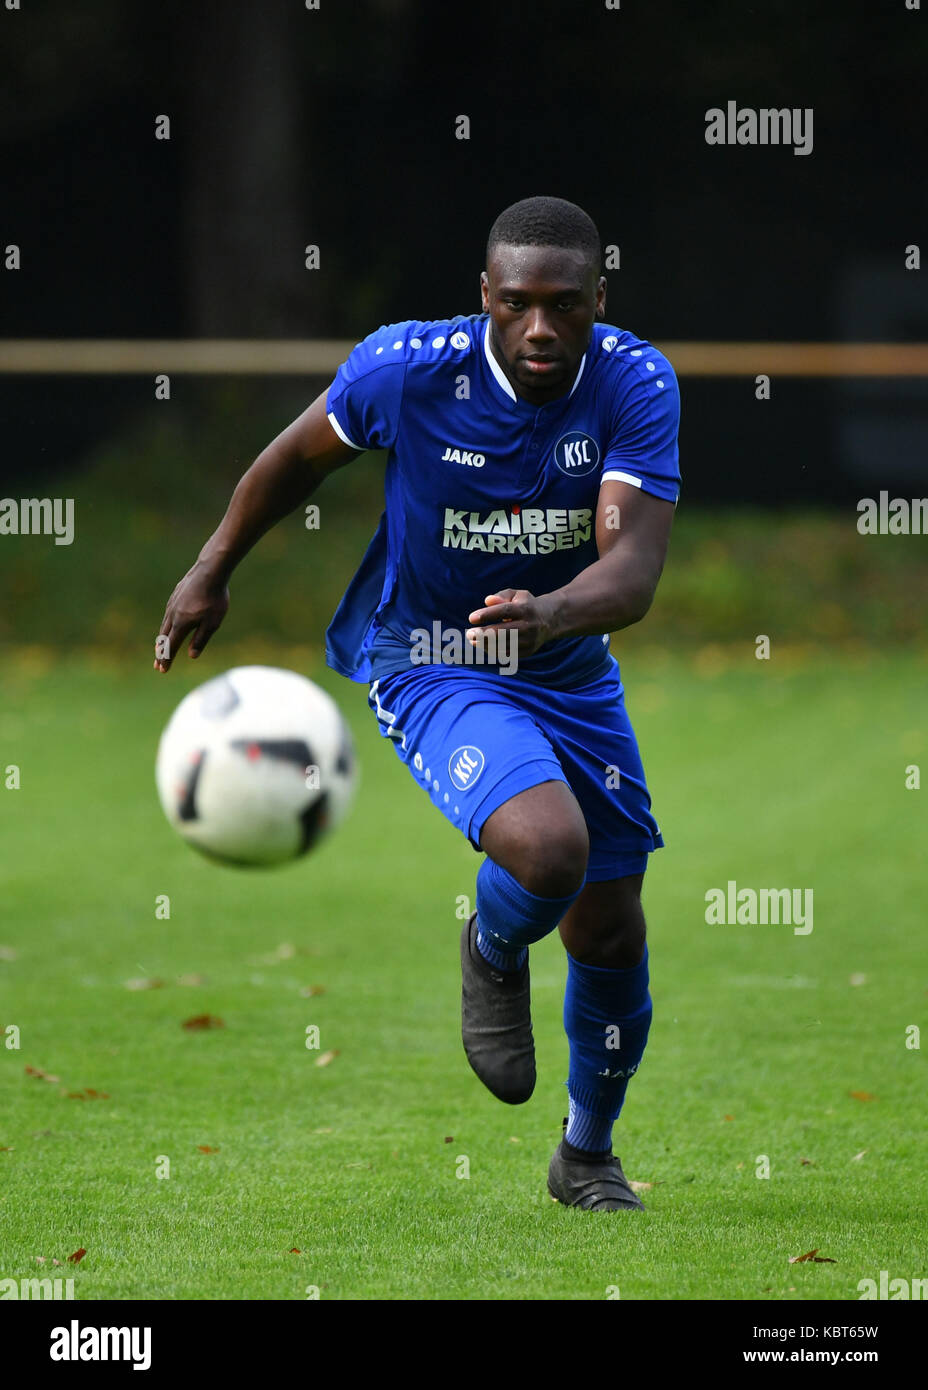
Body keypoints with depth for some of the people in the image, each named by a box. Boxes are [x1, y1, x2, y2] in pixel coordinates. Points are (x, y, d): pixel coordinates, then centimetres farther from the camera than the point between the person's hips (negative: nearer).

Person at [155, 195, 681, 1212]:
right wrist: (213, 569, 11)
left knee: (609, 931, 10)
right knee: (548, 850, -31)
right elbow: (302, 455, 0)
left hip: (569, 669, 4)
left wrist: (553, 612, -51)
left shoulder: (637, 385, -19)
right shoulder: (405, 367, -21)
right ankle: (493, 956, 7)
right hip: (427, 665, -4)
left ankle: (587, 1154, 37)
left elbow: (633, 568, -30)